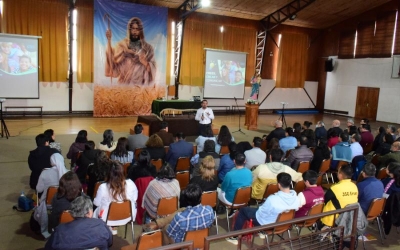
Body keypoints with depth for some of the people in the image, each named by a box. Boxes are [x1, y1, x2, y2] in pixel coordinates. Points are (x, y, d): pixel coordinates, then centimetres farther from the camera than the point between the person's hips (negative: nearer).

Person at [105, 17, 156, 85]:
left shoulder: (148, 48, 4)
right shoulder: (122, 45, 3)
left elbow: (152, 70, 2)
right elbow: (111, 60, -12)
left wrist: (145, 62, -17)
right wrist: (109, 40, -17)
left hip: (141, 85, 0)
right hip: (124, 84, 0)